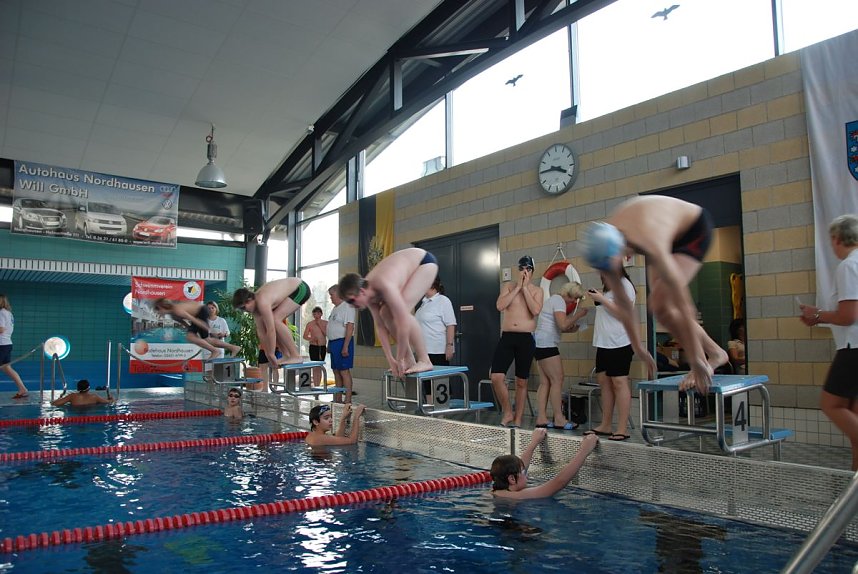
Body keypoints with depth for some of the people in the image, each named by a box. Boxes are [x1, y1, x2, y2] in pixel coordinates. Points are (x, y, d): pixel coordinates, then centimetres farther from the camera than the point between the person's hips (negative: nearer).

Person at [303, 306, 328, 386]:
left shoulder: (325, 323, 5)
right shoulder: (310, 324, 2)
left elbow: (327, 334, -5)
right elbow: (305, 336, 2)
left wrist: (320, 325, -10)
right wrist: (311, 339, -18)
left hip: (322, 347, 2)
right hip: (313, 347, -2)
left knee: (320, 367, 8)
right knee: (315, 367, -8)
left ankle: (318, 386, 15)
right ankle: (315, 386, -8)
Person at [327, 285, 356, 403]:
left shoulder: (347, 307, -13)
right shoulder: (335, 308, 17)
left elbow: (350, 327, -20)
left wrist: (345, 347, -24)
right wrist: (329, 345, 20)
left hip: (343, 342, -10)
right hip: (333, 342, 10)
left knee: (344, 371, -8)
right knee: (336, 371, 12)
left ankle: (348, 400, -5)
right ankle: (337, 399, 19)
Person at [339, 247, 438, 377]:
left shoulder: (385, 286, -38)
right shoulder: (369, 293, -12)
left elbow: (403, 325, -37)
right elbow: (380, 326, -7)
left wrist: (400, 360, -28)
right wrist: (390, 360, -11)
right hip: (411, 266, 8)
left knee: (401, 312, -25)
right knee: (385, 313, -3)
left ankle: (424, 361, -17)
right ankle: (410, 361, 3)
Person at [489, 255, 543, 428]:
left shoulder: (537, 290, 5)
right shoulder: (508, 286, 7)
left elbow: (535, 311, -14)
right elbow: (500, 306, -10)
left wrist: (525, 288, -11)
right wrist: (517, 287, -9)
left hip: (526, 338, 0)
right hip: (507, 337, 1)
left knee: (521, 382, 7)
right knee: (496, 377, -14)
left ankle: (517, 420, 20)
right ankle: (507, 412, 7)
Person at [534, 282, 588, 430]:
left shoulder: (553, 299, 22)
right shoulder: (559, 300, -9)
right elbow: (563, 324, -20)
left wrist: (572, 329, 10)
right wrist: (578, 314, -9)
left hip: (540, 345, 10)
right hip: (546, 344, -10)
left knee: (545, 382, 6)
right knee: (557, 380, -8)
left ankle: (542, 418, 3)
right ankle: (559, 419, -6)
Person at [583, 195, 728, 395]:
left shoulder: (652, 246, -44)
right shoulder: (606, 241, -25)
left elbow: (684, 306, -39)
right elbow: (622, 303, -13)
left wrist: (696, 360, -35)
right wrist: (638, 348, -7)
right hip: (669, 233, 6)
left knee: (661, 304, -22)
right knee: (659, 307, -2)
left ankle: (704, 361, -6)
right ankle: (715, 353, 16)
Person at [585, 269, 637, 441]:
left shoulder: (624, 285, -8)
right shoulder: (609, 286, 19)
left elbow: (623, 313, -18)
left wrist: (602, 299, -16)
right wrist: (598, 298, 12)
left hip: (619, 343, -9)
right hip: (604, 342, 9)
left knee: (619, 382, -8)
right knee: (604, 381, 8)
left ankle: (622, 429, -5)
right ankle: (605, 426, 14)